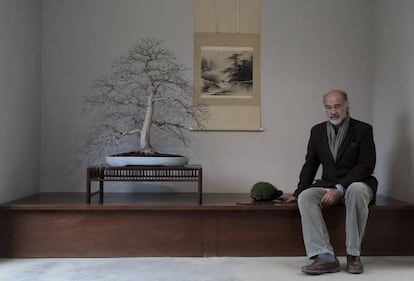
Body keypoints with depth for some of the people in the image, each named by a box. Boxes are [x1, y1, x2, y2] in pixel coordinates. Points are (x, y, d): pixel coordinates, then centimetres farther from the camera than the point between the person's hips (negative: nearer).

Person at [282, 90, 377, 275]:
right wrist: (297, 193, 4)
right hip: (328, 186, 4)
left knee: (356, 190, -38)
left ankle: (353, 255, -26)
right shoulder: (317, 131, 11)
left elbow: (366, 166, -10)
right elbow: (310, 165, 14)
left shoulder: (363, 130, -2)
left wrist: (339, 189, -21)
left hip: (356, 184, -3)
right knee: (305, 197, -26)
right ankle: (325, 257, -32)